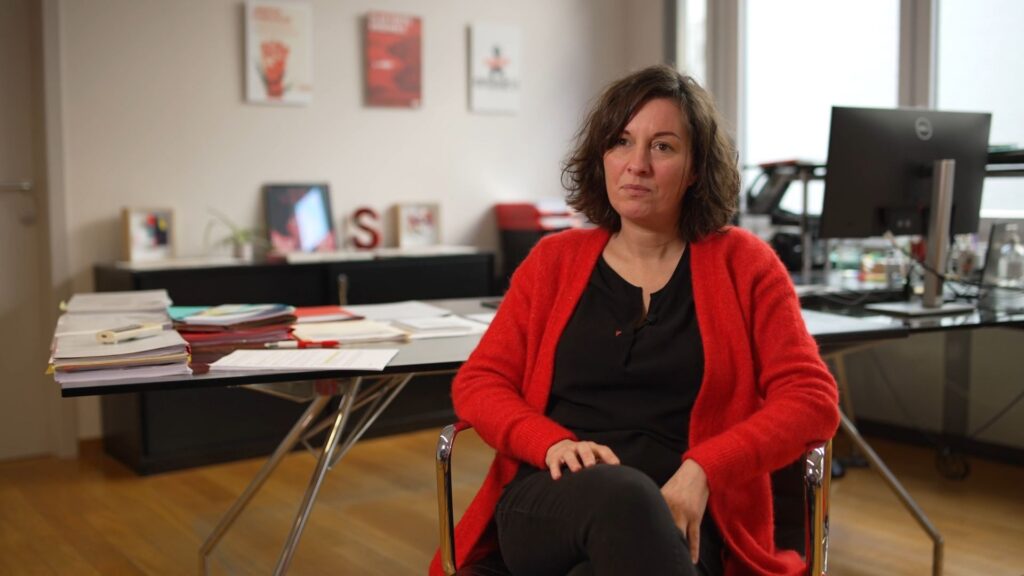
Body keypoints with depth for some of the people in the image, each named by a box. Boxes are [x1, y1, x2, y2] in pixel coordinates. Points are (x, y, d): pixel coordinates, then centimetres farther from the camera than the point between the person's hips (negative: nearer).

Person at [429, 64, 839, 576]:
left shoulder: (741, 262, 8)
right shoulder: (554, 260, 14)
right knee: (619, 495, -37)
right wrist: (555, 442, -11)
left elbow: (812, 398, 0)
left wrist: (701, 471, -15)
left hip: (678, 523, -1)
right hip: (548, 506, 2)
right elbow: (477, 383, 10)